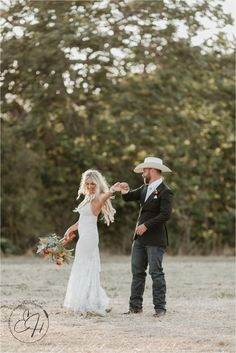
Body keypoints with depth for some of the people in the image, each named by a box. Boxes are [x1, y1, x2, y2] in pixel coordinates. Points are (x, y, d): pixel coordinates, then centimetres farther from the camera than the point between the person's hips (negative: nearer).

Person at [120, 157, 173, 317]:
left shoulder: (165, 192, -11)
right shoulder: (146, 188, 14)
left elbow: (165, 215, -20)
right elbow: (129, 198, 21)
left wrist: (146, 225, -19)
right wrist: (126, 191, -2)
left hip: (155, 239, -8)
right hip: (140, 238, 8)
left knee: (156, 273, -5)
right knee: (137, 272, 8)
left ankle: (160, 308, 0)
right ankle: (135, 306, 12)